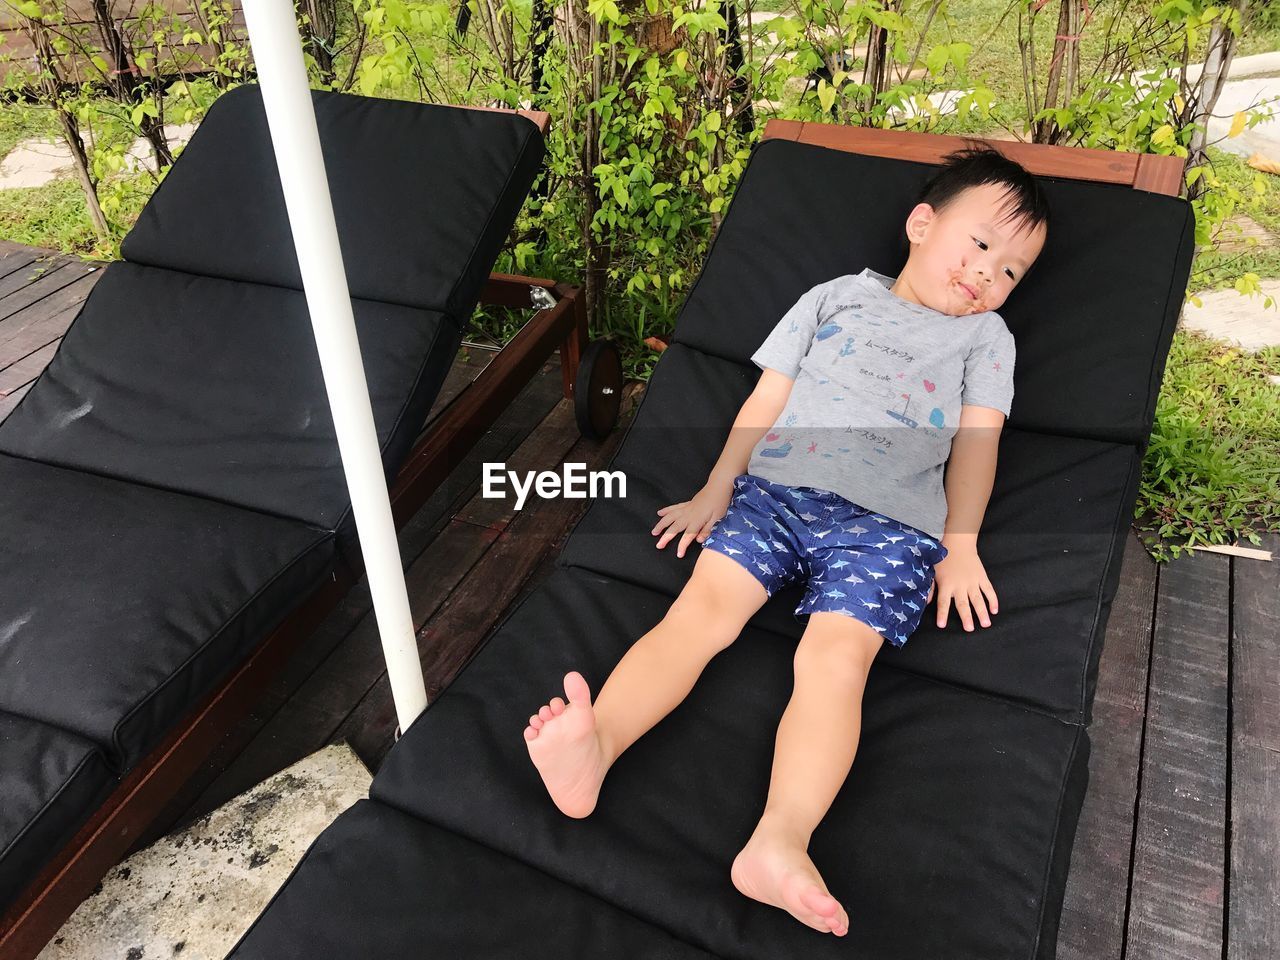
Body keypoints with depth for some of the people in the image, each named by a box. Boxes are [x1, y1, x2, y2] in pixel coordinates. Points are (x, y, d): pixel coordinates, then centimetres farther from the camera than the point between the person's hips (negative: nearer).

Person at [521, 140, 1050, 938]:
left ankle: (780, 843, -42)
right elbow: (764, 402, 18)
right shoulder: (834, 298, 23)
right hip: (775, 487, 2)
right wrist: (715, 492, 12)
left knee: (836, 655, -26)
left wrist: (961, 544, 3)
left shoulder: (987, 335, 24)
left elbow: (977, 442, 14)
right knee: (702, 604, -22)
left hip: (888, 519, -1)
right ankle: (593, 748, -39)